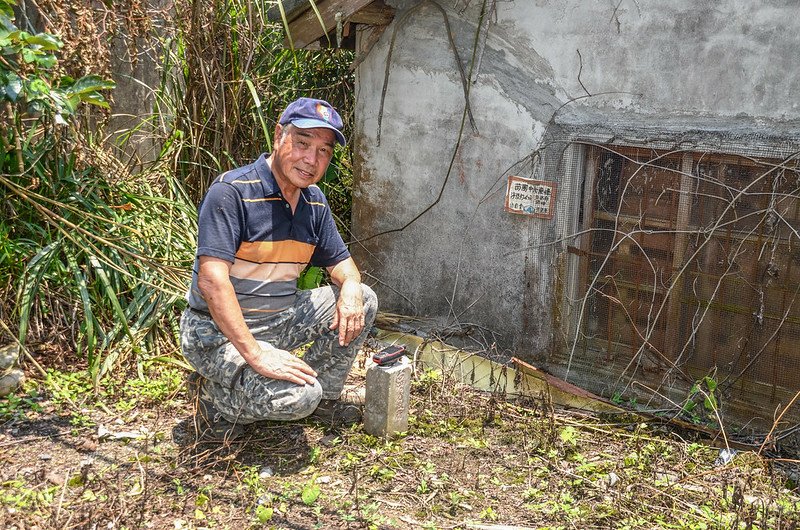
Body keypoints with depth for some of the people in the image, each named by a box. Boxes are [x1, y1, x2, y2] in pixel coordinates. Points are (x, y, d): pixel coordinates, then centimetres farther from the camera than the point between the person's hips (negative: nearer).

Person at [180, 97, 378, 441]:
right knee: (298, 396, -28)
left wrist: (351, 288, -11)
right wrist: (255, 354, -34)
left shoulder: (314, 201, 6)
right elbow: (212, 279, -28)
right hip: (220, 332, -8)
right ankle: (212, 395, 0)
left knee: (363, 301, 1)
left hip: (280, 319, 8)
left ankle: (324, 396, 15)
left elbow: (339, 260, 15)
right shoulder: (232, 191, -20)